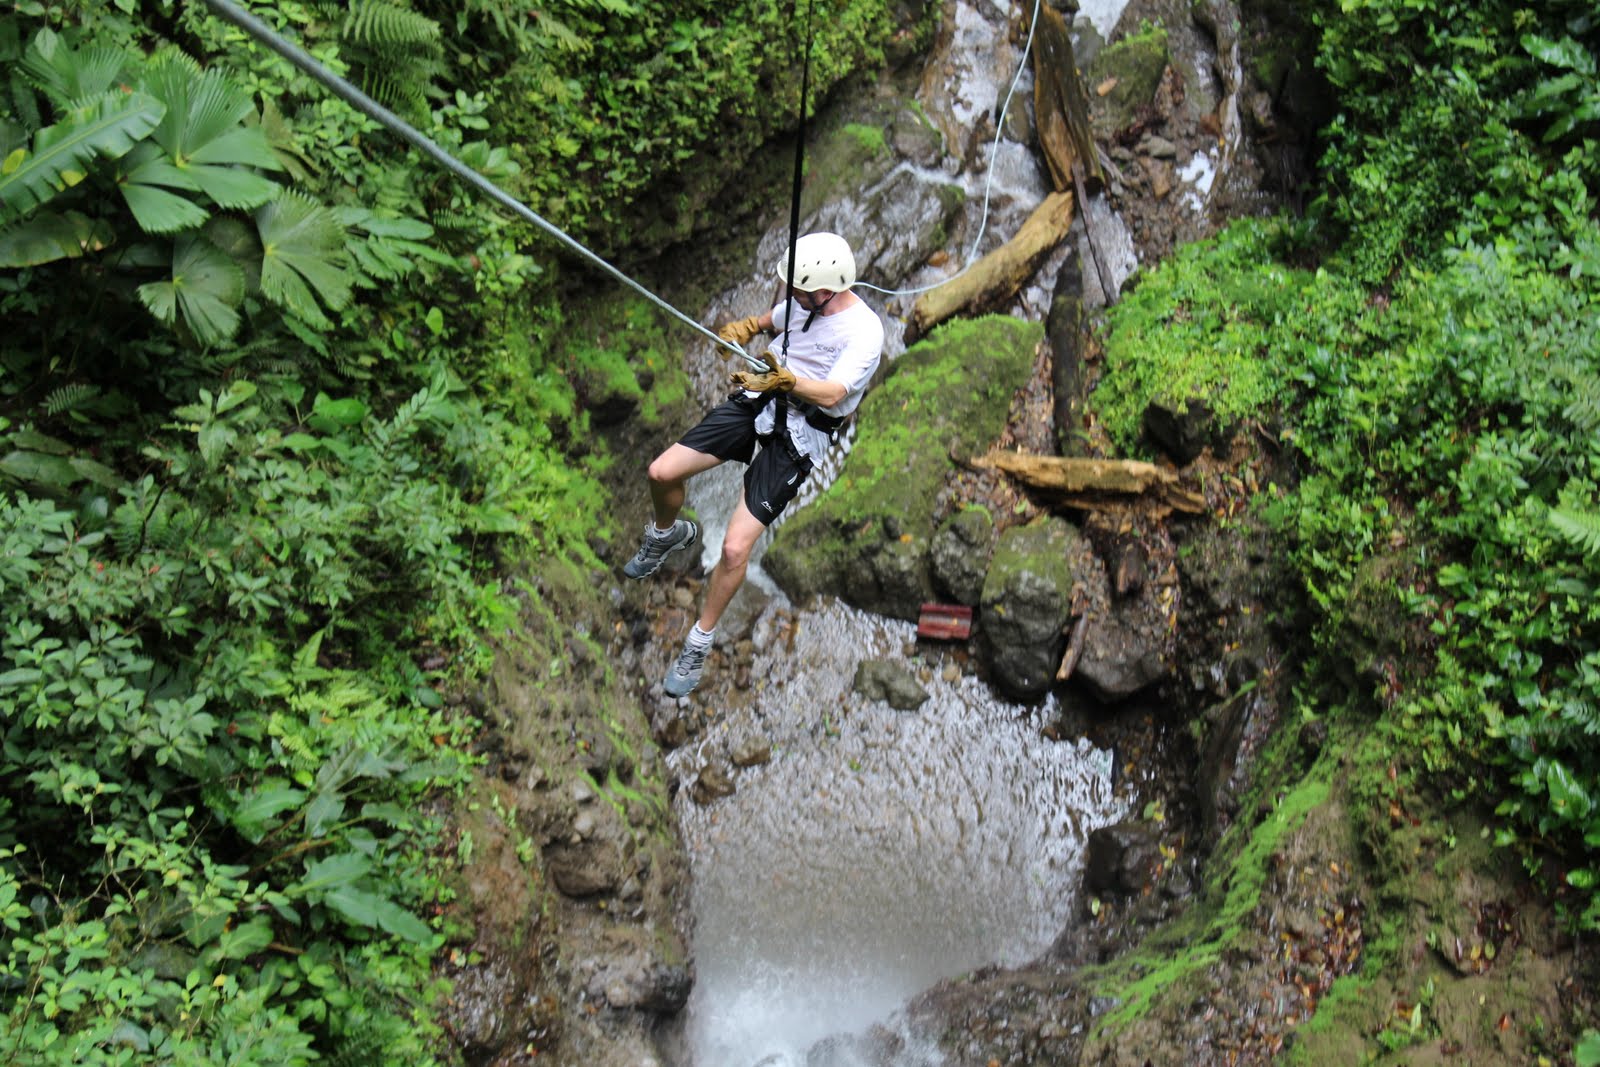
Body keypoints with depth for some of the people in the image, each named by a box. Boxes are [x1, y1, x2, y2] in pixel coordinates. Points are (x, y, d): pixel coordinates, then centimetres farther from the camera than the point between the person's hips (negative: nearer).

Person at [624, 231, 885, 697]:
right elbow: (771, 319, 23)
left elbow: (831, 394, -30)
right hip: (757, 403, 7)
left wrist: (785, 381, -48)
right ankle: (667, 534, 37)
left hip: (799, 435, -6)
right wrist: (743, 327, 1)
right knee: (661, 473, 0)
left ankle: (699, 643, 8)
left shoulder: (864, 331, -20)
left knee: (735, 549, -14)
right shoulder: (803, 301, 1)